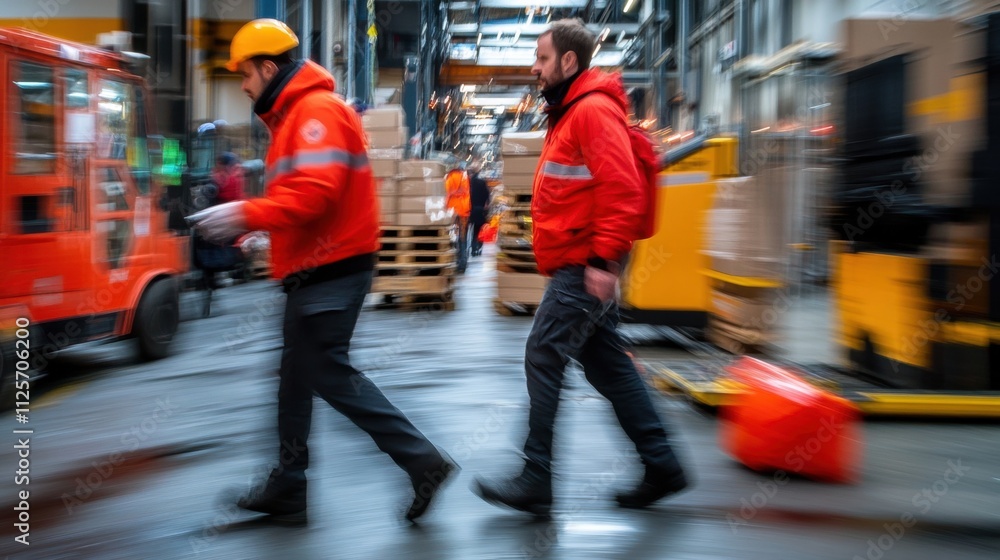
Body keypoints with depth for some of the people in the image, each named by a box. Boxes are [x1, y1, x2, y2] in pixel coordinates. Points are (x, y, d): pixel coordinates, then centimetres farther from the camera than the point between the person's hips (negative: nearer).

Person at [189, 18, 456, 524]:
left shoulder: (317, 110, -13)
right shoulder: (293, 116, 19)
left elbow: (315, 192, -25)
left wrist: (246, 215, -23)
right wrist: (257, 226, 7)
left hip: (331, 271, -11)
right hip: (316, 269, 11)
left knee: (330, 375, -8)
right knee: (297, 376, 13)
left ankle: (423, 462, -2)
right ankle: (287, 488, 23)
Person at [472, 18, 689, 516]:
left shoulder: (594, 111, -12)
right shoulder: (569, 114, 20)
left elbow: (622, 189, -22)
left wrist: (603, 259, -24)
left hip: (585, 268, -10)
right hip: (577, 267, 10)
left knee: (543, 359, -8)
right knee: (607, 365, 12)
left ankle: (536, 482, -1)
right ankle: (661, 467, 20)